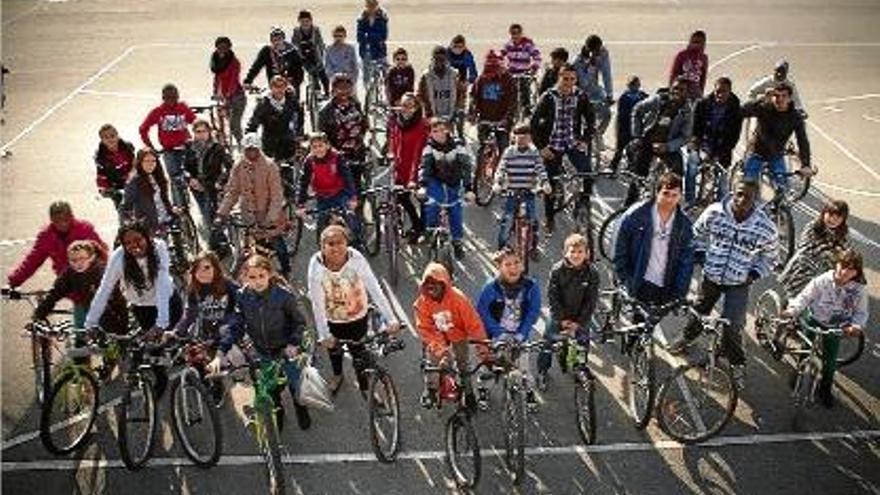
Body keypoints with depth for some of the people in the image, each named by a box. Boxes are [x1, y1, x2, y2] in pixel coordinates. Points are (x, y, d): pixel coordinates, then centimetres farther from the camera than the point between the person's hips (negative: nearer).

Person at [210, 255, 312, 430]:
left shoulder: (284, 294, -22)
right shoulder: (242, 296, -13)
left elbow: (299, 322, -10)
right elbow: (236, 327, -10)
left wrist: (293, 344, -24)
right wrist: (221, 353, -20)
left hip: (287, 350, -2)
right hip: (262, 354, 3)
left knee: (296, 387, 11)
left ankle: (302, 411, 45)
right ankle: (276, 415, 44)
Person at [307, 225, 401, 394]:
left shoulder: (356, 259, -28)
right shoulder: (316, 265, -28)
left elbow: (375, 289, -28)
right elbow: (317, 302, -25)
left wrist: (391, 319, -32)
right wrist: (324, 334, -26)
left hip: (358, 316, -1)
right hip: (332, 319, 1)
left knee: (359, 352, 6)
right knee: (333, 348, 25)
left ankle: (365, 387, 34)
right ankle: (337, 374, 57)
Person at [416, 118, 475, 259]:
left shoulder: (457, 146, -15)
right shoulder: (430, 147, -14)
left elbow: (466, 167, -19)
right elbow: (424, 166, -24)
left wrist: (468, 189, -29)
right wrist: (422, 186, -40)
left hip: (454, 185, 1)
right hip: (436, 183, -1)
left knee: (456, 212, -1)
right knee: (432, 205, -28)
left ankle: (458, 242, 21)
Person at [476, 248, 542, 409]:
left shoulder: (531, 286, -15)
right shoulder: (491, 288, -19)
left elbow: (533, 311, -7)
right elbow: (482, 312, -13)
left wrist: (521, 333, -13)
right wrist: (499, 333, -17)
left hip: (520, 336, 1)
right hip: (497, 335, -1)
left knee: (523, 364, 3)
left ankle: (530, 391, 31)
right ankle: (482, 389, 39)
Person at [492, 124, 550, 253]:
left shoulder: (534, 152, 1)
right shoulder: (509, 152, -3)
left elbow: (540, 169, -4)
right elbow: (501, 169, -8)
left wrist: (544, 183, -20)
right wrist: (497, 183, -25)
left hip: (529, 192, 1)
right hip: (512, 192, -1)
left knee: (533, 219, -3)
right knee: (507, 220, -4)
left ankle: (533, 247, 17)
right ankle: (502, 248, 12)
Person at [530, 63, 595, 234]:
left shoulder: (580, 96, -3)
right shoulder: (549, 97, -10)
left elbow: (590, 119, 10)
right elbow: (533, 123, -7)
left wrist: (585, 140, 0)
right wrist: (541, 147, -11)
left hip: (573, 143, 2)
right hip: (552, 146, -1)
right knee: (551, 184, 4)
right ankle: (550, 219, 21)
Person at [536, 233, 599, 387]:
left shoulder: (592, 273, -14)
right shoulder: (557, 270, -16)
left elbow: (591, 301, -9)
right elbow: (552, 296, -12)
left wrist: (580, 322, -12)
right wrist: (562, 319, -14)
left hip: (580, 317, 1)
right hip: (559, 315, -1)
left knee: (583, 342, 7)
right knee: (548, 341, 1)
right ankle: (542, 372, 19)